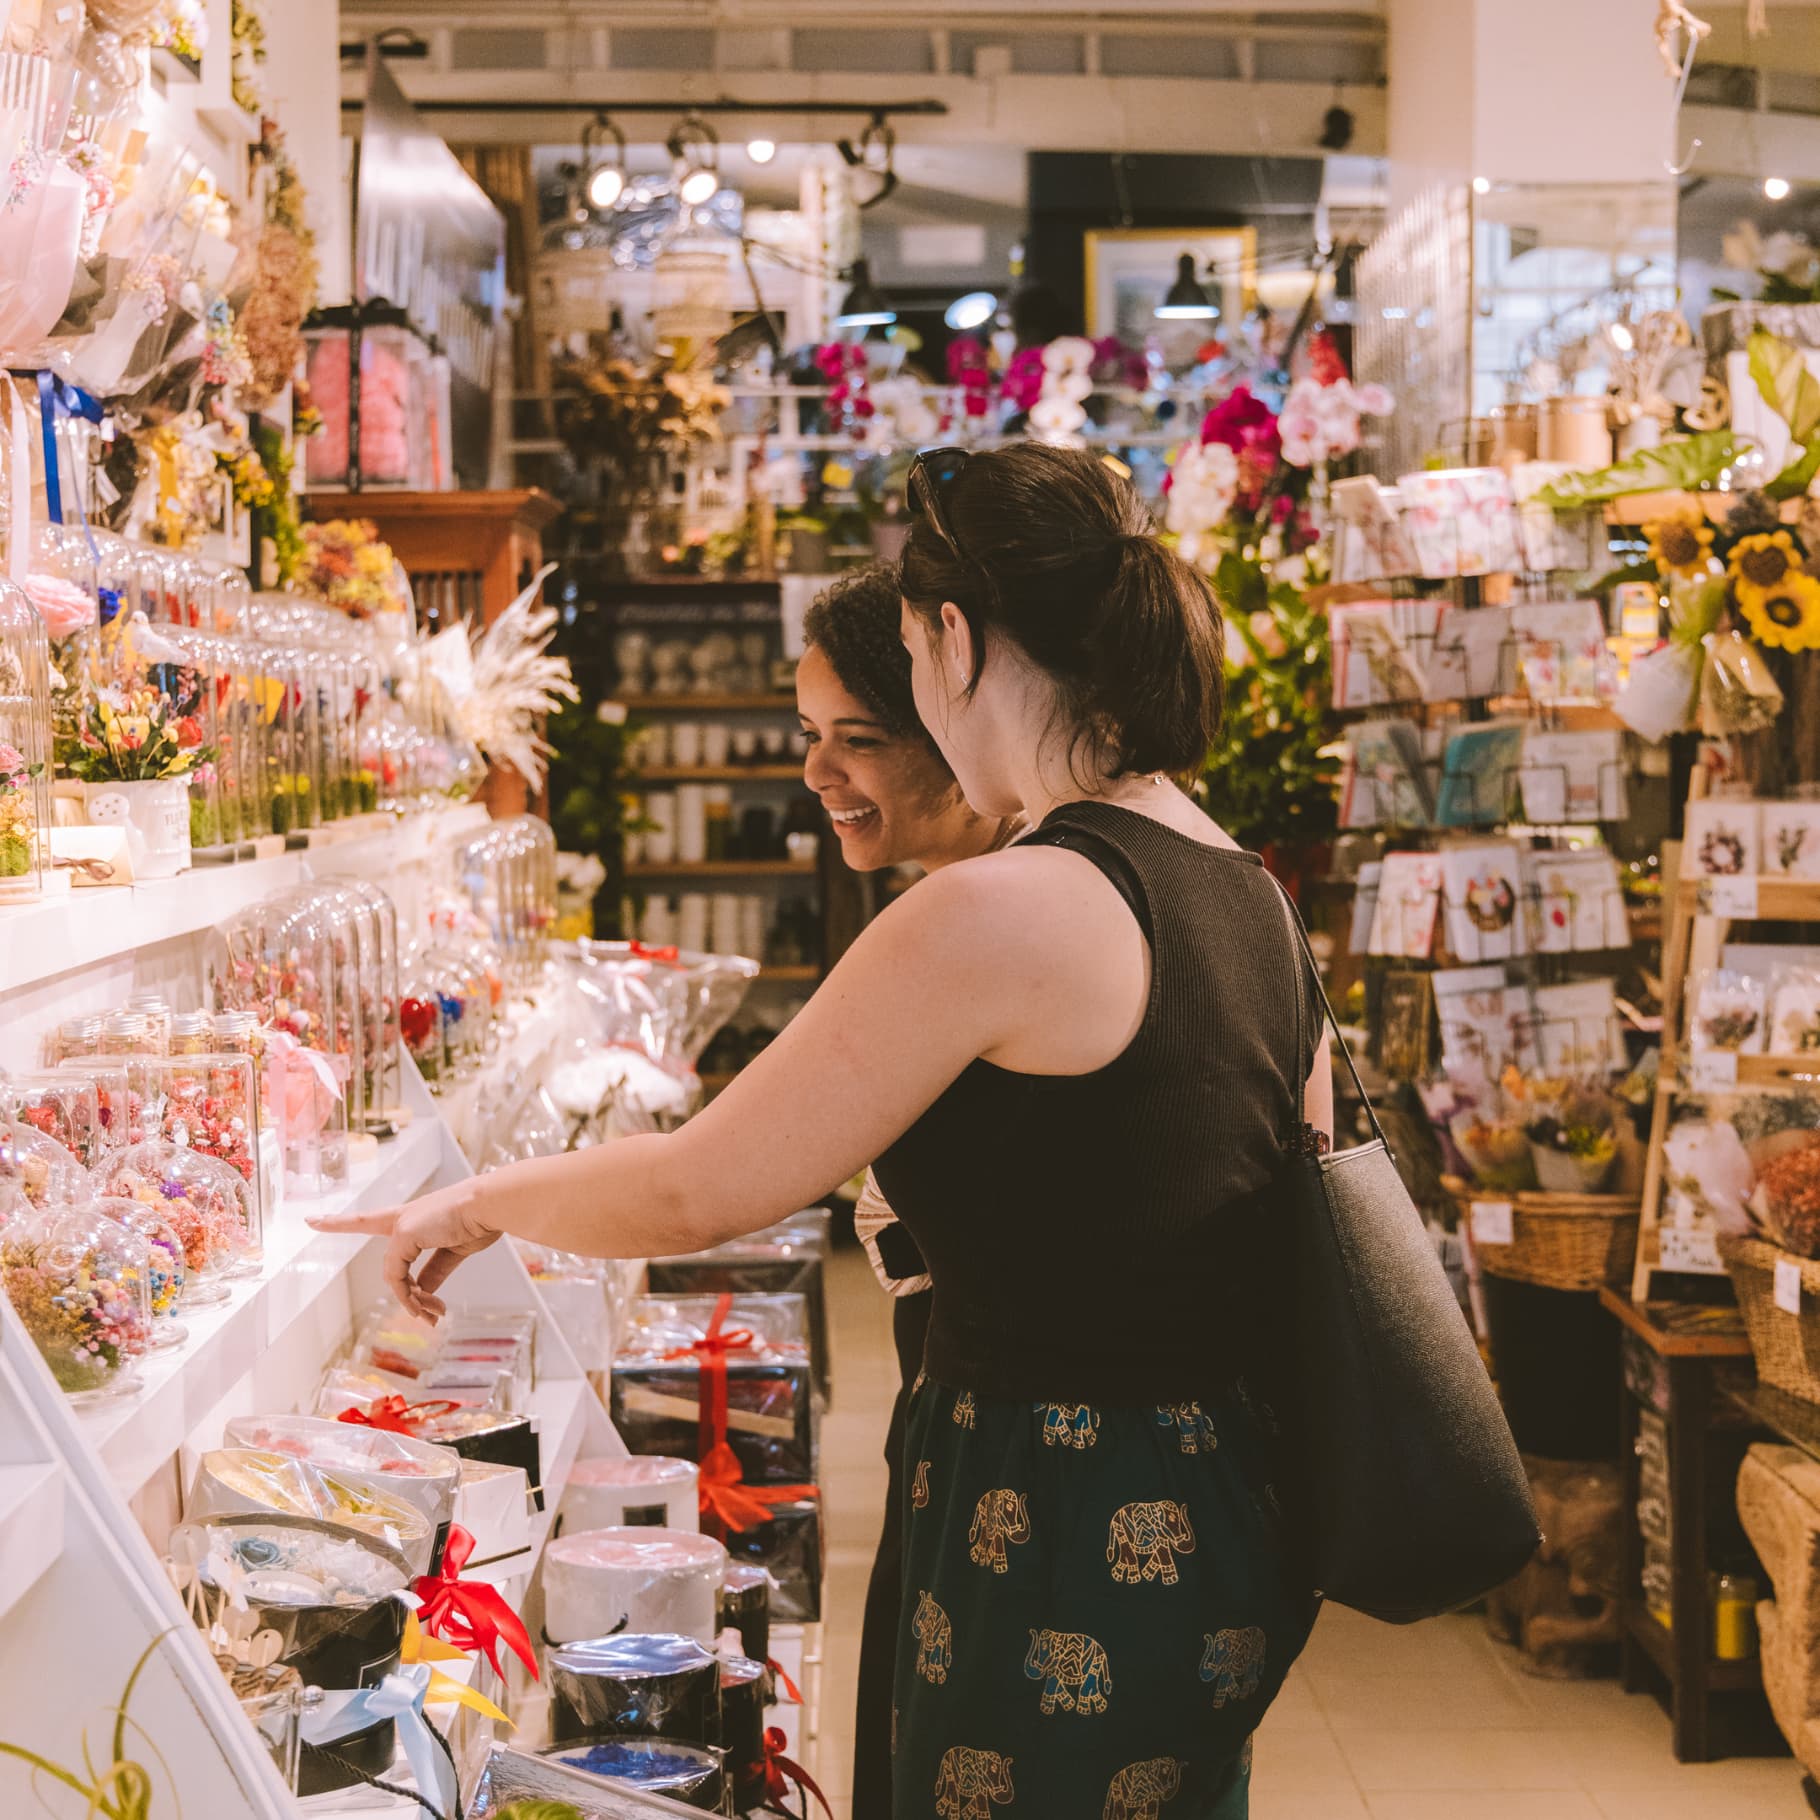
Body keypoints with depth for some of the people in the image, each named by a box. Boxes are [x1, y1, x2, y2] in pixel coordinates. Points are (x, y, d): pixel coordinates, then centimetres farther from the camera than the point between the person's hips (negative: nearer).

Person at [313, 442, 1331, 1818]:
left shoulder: (1005, 912, -21)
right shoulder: (1254, 895, 5)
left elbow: (697, 1193, -15)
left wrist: (480, 1203, 3)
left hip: (1067, 1565, -8)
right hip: (1222, 1532, 9)